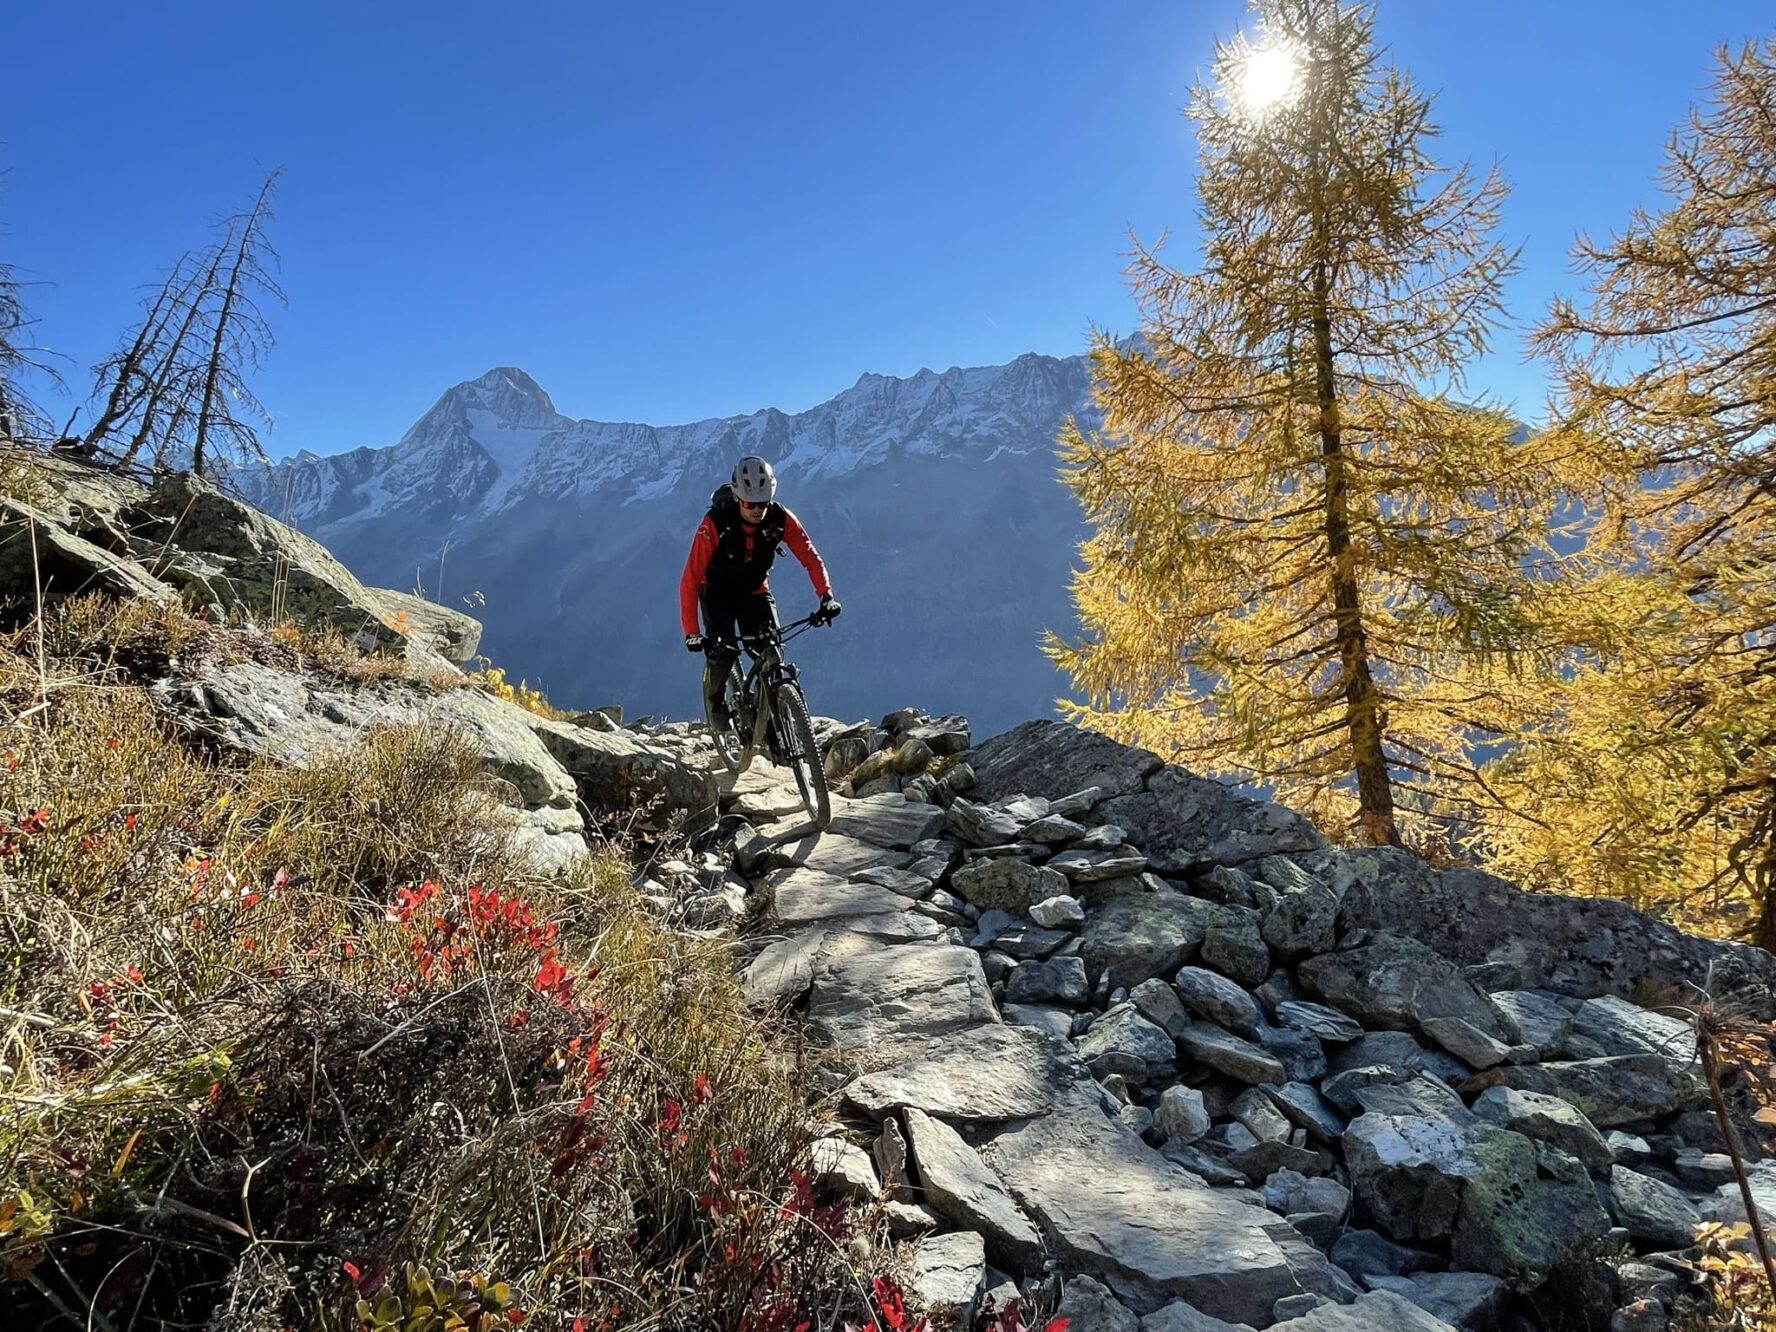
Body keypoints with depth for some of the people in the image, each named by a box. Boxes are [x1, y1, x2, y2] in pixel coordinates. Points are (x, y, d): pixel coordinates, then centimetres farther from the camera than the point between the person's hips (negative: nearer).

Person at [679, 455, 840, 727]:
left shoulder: (781, 519, -23)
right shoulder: (715, 523, -31)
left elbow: (811, 558, -20)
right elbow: (690, 580, -32)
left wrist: (826, 596, -38)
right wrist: (691, 633, -39)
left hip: (755, 590, 2)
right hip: (718, 593, -2)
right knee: (723, 651, -21)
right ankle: (714, 698, 10)